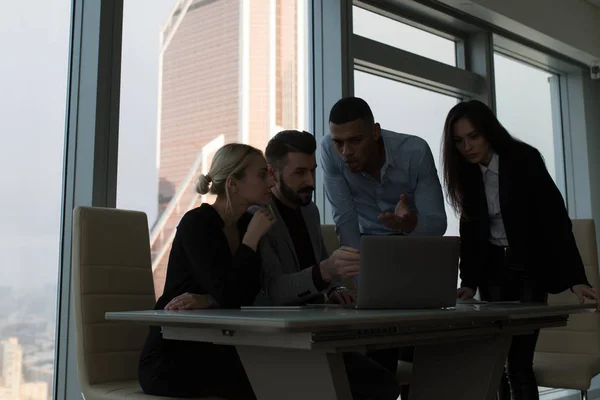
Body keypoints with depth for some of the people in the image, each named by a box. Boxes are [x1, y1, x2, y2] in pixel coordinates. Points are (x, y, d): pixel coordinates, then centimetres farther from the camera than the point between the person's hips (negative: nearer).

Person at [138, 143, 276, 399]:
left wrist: (207, 301, -16)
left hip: (214, 353, 6)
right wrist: (252, 238, -15)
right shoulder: (197, 223, -14)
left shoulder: (246, 224, 7)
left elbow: (248, 295, 1)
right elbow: (228, 294, -23)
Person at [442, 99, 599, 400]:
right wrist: (469, 282, -9)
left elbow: (555, 219, -19)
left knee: (519, 361, -10)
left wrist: (576, 278, -26)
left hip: (530, 268, -4)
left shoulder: (525, 160, -16)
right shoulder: (467, 172, -1)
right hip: (492, 268, 5)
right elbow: (470, 230, 2)